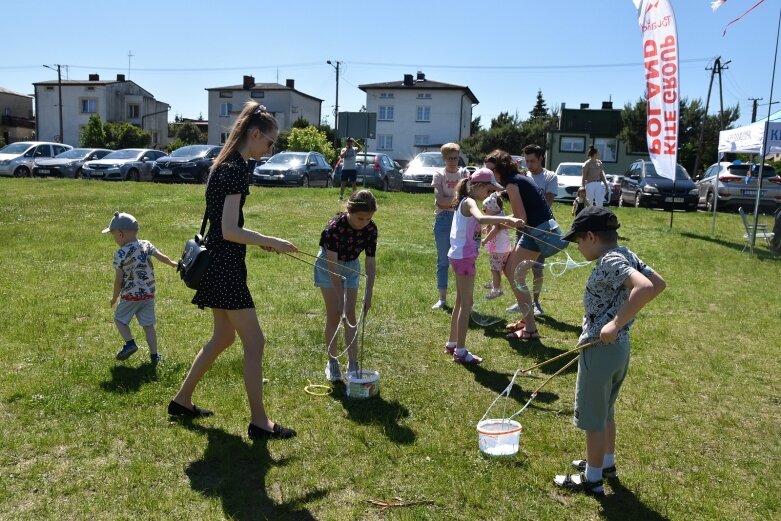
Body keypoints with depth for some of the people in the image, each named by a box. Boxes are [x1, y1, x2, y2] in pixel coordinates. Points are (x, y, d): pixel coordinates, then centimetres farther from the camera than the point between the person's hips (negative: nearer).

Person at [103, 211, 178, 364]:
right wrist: (172, 263, 24)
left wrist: (114, 297, 2)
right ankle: (154, 355, 10)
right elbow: (162, 257, 3)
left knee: (119, 318, 17)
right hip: (148, 294, 4)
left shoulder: (120, 254, -13)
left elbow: (119, 280, -11)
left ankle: (130, 343, 1)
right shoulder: (147, 245, -3)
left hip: (130, 296, -4)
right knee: (148, 324, 10)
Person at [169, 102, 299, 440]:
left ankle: (182, 400, 32)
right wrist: (271, 242, -16)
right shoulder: (235, 169, -18)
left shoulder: (226, 164, 13)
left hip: (219, 263, 10)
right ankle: (258, 422, 7)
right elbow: (229, 231, -23)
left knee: (224, 337, 21)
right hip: (225, 265, -10)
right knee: (254, 342, -3)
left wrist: (260, 240, 16)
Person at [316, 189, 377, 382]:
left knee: (350, 314, 0)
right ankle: (332, 362, 9)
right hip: (328, 265, -3)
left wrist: (368, 295, -18)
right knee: (334, 314, -5)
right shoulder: (335, 226, -33)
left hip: (351, 266, 3)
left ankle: (352, 363, 5)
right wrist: (341, 299, -33)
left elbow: (371, 263, -14)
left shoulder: (371, 229, -20)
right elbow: (332, 265, -33)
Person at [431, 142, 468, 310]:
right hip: (444, 219, -1)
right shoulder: (439, 175, 2)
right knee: (443, 260, 4)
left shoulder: (464, 173, 7)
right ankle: (442, 299, 11)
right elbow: (440, 200, -11)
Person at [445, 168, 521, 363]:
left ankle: (452, 343, 27)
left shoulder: (465, 202, 13)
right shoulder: (469, 202, -17)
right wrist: (507, 219, -41)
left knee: (460, 300, 18)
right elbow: (481, 219, -38)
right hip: (464, 257, -10)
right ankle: (460, 351, 0)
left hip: (460, 256, 10)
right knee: (466, 303, -4)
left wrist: (501, 222, 7)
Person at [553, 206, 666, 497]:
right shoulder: (626, 255, 5)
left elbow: (645, 288, -37)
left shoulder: (610, 260, -23)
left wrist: (616, 323, -31)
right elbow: (659, 283, 14)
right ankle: (606, 463, 42)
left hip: (601, 349, -10)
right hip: (619, 347, 10)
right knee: (605, 412, 26)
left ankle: (592, 480, 21)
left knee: (593, 418, 7)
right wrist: (624, 312, 11)